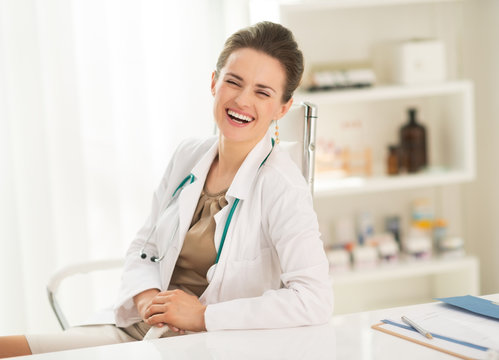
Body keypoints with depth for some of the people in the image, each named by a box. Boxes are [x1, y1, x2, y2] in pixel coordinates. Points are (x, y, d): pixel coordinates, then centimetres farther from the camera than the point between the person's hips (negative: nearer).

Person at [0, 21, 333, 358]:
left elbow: (315, 299, -26)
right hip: (142, 330, 6)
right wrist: (146, 296, -10)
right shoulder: (189, 156, 5)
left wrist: (202, 314, -23)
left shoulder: (283, 189, -16)